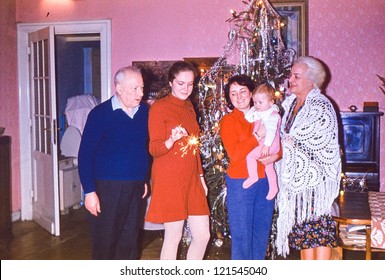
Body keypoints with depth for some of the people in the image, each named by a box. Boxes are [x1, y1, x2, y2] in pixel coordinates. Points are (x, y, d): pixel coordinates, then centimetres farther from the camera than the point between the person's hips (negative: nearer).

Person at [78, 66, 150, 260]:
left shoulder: (144, 111, 3)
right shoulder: (101, 113, -11)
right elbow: (85, 154, -11)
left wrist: (144, 179, 13)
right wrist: (89, 191, -14)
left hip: (135, 188, 5)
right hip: (107, 188, -4)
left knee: (129, 240, 14)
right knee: (104, 243, 6)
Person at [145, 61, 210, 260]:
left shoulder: (189, 107, 15)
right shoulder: (159, 107, -7)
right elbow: (154, 149, -12)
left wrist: (201, 176, 17)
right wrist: (172, 140, -32)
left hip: (191, 179, 7)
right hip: (169, 179, -7)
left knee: (203, 235, 7)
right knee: (173, 237, -1)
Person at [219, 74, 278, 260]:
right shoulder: (228, 121, -2)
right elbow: (234, 154, -14)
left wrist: (274, 155, -11)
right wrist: (257, 136, -17)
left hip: (265, 181, 5)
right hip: (240, 183, -5)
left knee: (262, 232, 12)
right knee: (242, 234, 0)